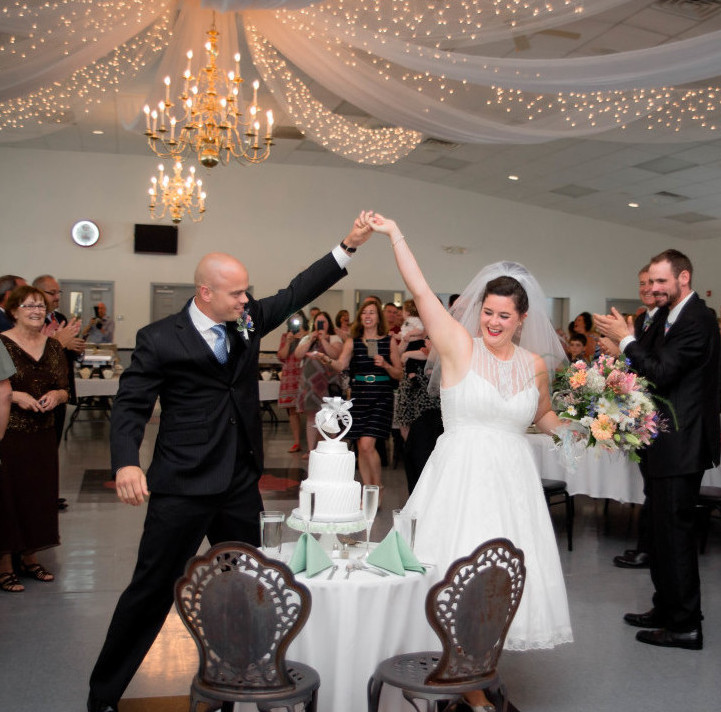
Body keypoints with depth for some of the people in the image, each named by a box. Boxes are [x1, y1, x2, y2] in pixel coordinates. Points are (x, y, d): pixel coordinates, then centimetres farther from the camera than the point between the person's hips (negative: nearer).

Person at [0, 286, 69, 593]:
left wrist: (56, 395, -7)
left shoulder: (53, 346, 9)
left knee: (39, 494, 10)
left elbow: (65, 391, 13)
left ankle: (29, 557, 26)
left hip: (43, 434, 5)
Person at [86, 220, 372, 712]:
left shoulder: (248, 319, 5)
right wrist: (126, 463, -25)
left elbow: (297, 293, 9)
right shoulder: (160, 339, -9)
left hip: (241, 485, 6)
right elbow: (131, 405, -9)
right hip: (184, 487, -6)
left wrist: (348, 246, 3)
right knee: (153, 588, 1)